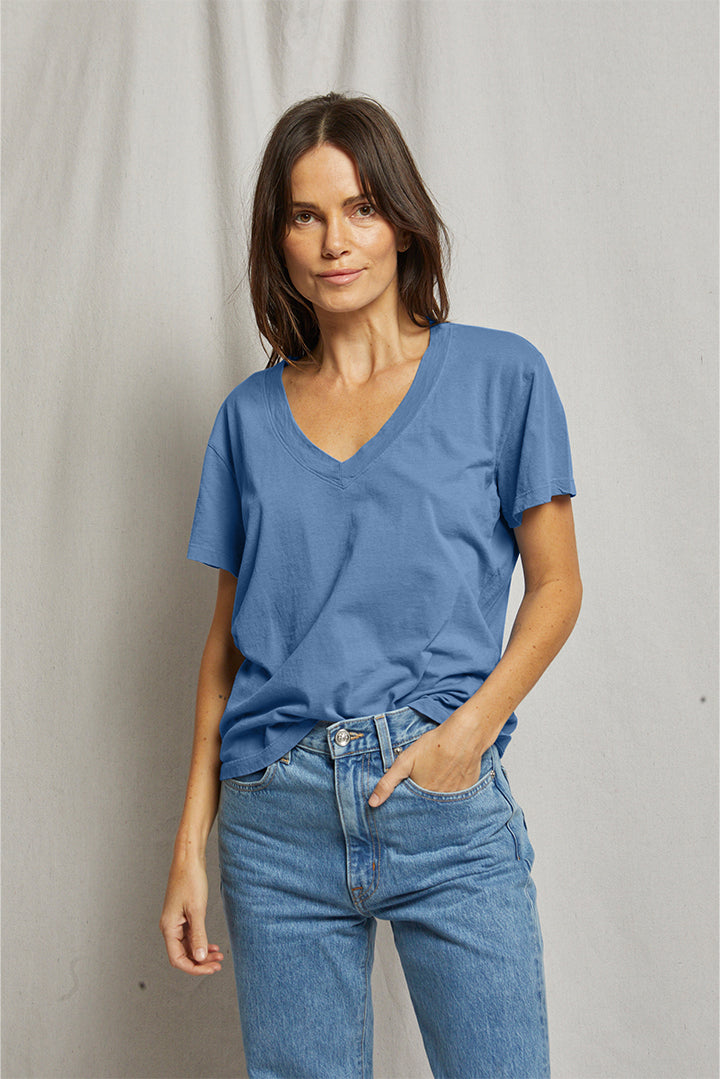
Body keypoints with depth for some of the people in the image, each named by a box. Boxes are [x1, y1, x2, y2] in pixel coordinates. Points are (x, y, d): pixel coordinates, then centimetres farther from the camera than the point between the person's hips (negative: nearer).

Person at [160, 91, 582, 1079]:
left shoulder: (501, 377, 2)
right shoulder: (252, 414, 9)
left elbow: (556, 585, 3)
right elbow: (230, 635, 10)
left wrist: (470, 728, -12)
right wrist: (191, 843, 7)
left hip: (447, 809, -2)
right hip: (276, 817, 2)